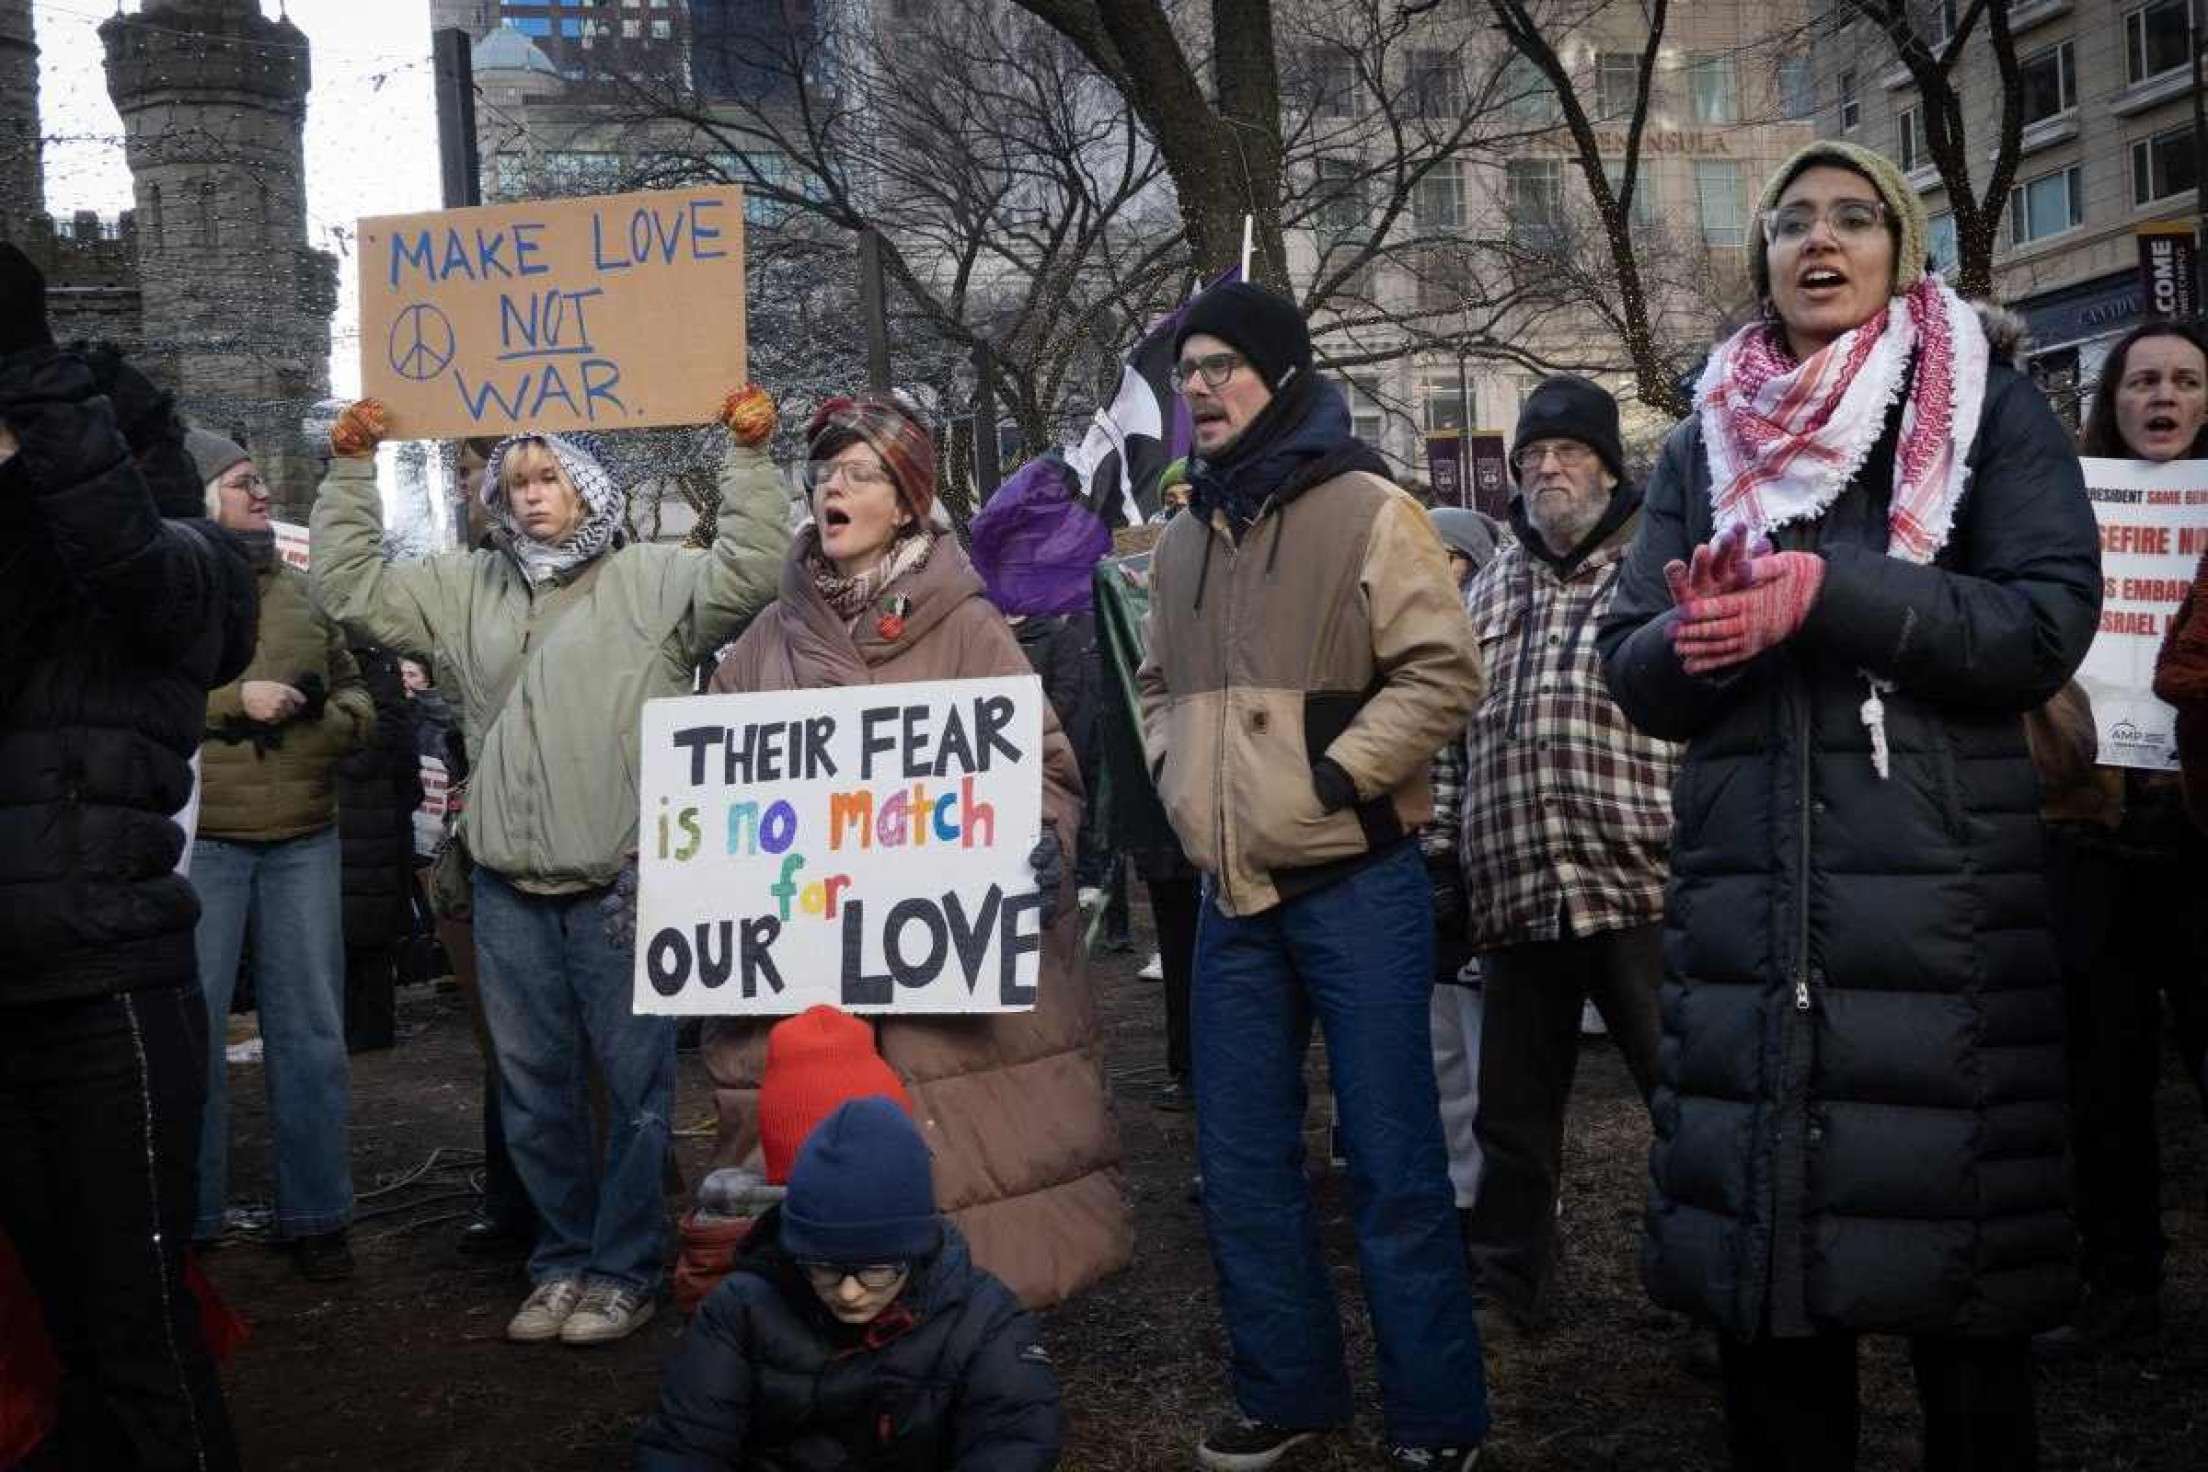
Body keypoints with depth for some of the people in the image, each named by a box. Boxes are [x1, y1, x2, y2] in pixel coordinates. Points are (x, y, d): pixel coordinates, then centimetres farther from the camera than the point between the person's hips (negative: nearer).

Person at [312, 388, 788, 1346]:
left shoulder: (653, 579, 0)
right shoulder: (467, 588, 15)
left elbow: (748, 575, -15)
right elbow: (351, 586, 19)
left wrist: (747, 456, -18)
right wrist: (351, 471, 15)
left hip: (625, 887, -5)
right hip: (511, 891, 5)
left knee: (636, 1085, 1)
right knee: (534, 1088, 13)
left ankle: (623, 1269, 15)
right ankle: (563, 1261, 27)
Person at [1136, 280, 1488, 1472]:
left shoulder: (1366, 510, -7)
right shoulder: (1183, 541, 12)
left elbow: (1442, 674, -13)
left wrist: (1329, 780, -17)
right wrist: (1176, 775, 8)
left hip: (1355, 885, -6)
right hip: (1232, 893, 6)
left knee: (1392, 1160, 1)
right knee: (1240, 1160, 12)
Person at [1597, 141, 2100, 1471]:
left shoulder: (1993, 414, 6)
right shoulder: (1704, 448, 15)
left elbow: (2050, 624, -7)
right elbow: (1633, 671, 11)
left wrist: (1831, 594, -17)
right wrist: (1690, 638, -12)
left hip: (1945, 893, -3)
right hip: (1748, 898, 3)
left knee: (1954, 1253, 2)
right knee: (1757, 1254, 7)